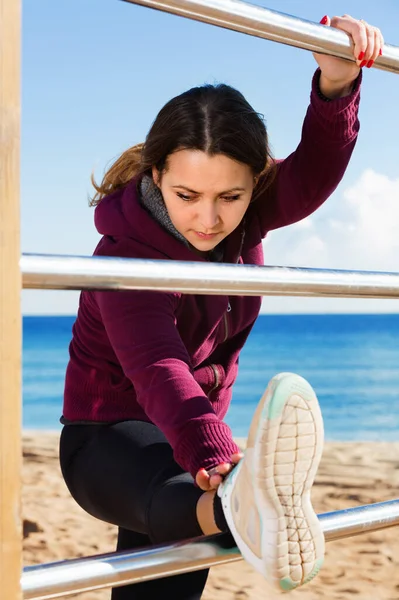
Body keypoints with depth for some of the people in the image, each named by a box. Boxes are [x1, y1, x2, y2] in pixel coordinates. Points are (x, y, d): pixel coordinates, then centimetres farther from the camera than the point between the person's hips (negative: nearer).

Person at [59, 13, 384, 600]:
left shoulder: (246, 216, -7)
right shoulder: (127, 255, -26)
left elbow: (314, 171, -24)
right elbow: (159, 370, -42)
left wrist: (335, 85, -41)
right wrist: (212, 455, -59)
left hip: (189, 432, 7)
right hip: (107, 435, -7)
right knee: (170, 491, -41)